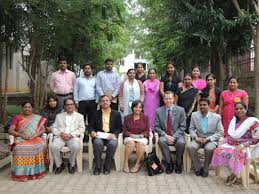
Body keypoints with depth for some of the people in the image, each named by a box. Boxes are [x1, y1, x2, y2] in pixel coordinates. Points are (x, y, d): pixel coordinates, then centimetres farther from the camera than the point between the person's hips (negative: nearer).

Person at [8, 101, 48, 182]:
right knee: (20, 148, -35)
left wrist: (35, 135, -14)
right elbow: (10, 130, 4)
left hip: (35, 139, 0)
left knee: (40, 146, -34)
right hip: (20, 139, 0)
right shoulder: (17, 117, 11)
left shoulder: (38, 118, 13)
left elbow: (43, 129, 5)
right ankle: (21, 173, -28)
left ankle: (37, 171, -24)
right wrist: (21, 135, -13)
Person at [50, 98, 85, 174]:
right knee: (53, 147, -30)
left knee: (76, 146, -35)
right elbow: (54, 128, 14)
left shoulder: (79, 116, 17)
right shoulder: (59, 116, 22)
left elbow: (82, 128, 5)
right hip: (60, 137, 2)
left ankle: (71, 164, -6)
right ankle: (59, 164, -5)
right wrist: (60, 134, -8)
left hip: (73, 137, -1)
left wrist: (71, 135, -10)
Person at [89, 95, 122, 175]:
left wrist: (114, 134, -11)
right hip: (99, 136, 1)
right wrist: (92, 132, -10)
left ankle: (106, 166, -13)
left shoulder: (116, 114, 13)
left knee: (112, 144, -34)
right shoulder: (96, 113, 16)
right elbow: (91, 126, 12)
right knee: (97, 143, -34)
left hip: (111, 136, 0)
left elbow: (120, 128, 8)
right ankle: (97, 166, -16)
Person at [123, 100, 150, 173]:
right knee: (131, 143, -36)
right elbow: (124, 130, 5)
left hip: (142, 137, 0)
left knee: (141, 144, -35)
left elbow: (147, 130, 6)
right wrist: (130, 134, -14)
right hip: (130, 137, 0)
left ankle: (137, 164, -19)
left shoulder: (145, 118, 10)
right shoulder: (127, 118, 9)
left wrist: (143, 135, -14)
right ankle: (125, 163, -24)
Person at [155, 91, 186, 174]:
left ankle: (178, 164, -6)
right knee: (161, 141, -32)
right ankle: (169, 163, -13)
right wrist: (165, 135, -15)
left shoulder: (180, 110, -1)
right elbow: (157, 127, 1)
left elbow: (183, 127, -3)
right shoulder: (158, 111, 2)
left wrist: (174, 137, -15)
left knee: (181, 142, -32)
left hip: (177, 135, 0)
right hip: (164, 135, 1)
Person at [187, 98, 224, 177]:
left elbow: (220, 132, -5)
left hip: (211, 140, -2)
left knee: (209, 148, -35)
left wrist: (208, 139, -17)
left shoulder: (216, 117, -5)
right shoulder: (194, 115, 4)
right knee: (190, 146, -28)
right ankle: (198, 168, -7)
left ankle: (205, 169, -7)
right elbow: (191, 128, 8)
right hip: (198, 139, 3)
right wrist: (196, 137, -13)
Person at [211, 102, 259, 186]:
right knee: (219, 150, -24)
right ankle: (232, 173, -8)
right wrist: (225, 141, -6)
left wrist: (242, 145, -20)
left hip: (244, 146, -5)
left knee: (235, 154, -36)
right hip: (231, 144, 5)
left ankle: (234, 174, -8)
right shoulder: (234, 119, 11)